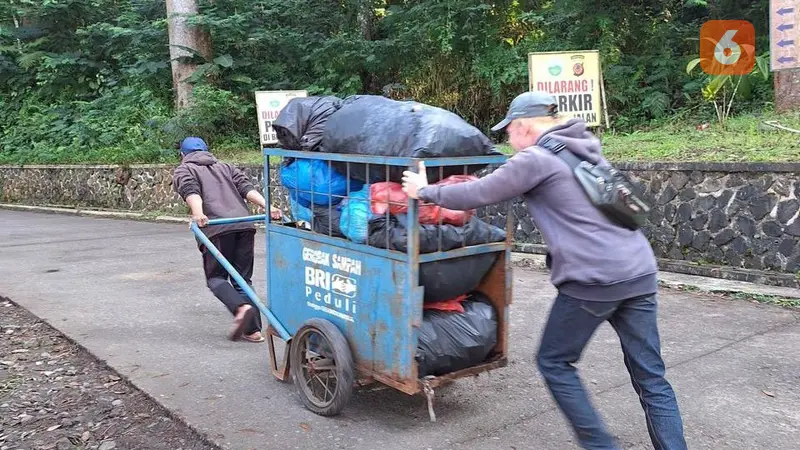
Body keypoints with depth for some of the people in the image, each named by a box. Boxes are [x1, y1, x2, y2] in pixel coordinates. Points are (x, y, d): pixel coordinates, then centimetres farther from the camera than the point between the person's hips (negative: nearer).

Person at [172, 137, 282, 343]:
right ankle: (253, 329, 3)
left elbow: (191, 191, -4)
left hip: (217, 228, -4)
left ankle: (241, 308, -18)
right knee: (243, 278, 10)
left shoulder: (183, 171, 20)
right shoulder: (225, 167, 32)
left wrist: (198, 213, -21)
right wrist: (266, 206, 1)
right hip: (244, 225, 4)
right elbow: (246, 187, 14)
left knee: (215, 277, 7)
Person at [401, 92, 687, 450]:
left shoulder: (535, 159, -4)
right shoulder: (586, 149, 21)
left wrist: (426, 191, 16)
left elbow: (479, 195, 1)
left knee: (554, 363, 12)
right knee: (650, 377, 10)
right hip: (640, 271, 8)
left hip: (594, 280, -8)